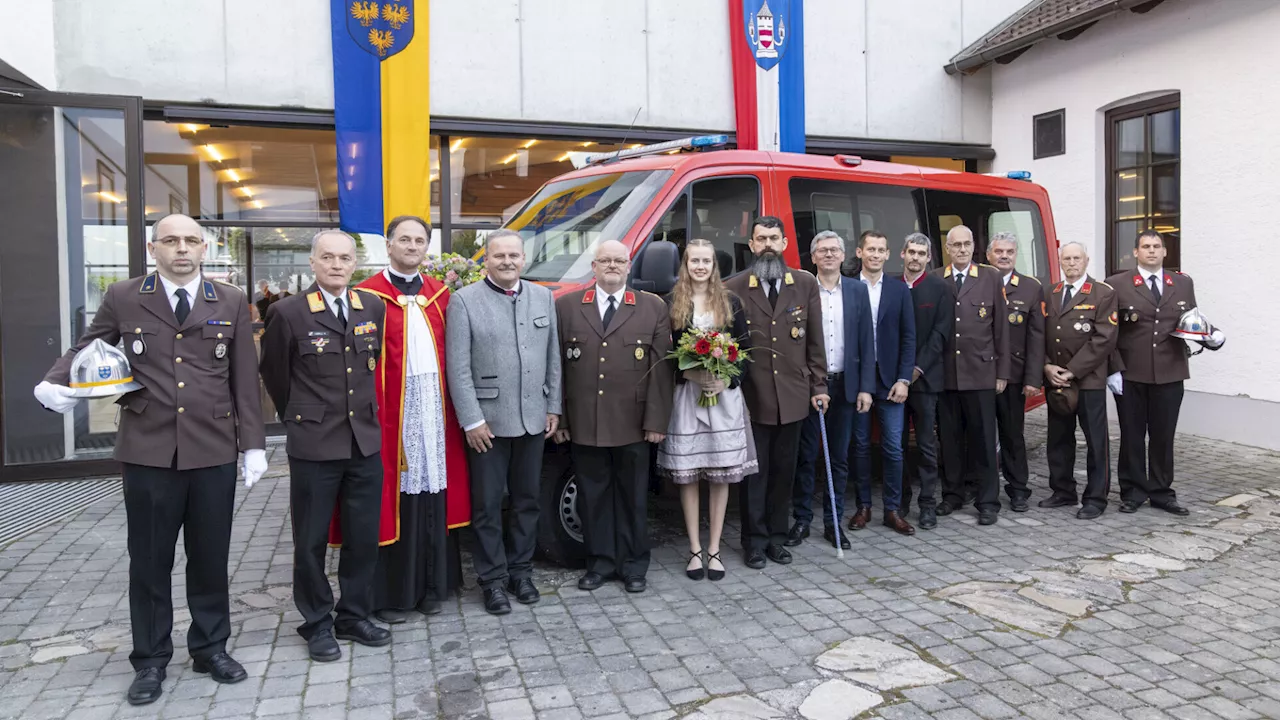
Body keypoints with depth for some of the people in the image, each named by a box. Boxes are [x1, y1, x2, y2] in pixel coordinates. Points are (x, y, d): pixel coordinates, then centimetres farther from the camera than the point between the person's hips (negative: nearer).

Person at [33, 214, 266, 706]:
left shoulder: (231, 302, 5)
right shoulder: (122, 299, 3)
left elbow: (245, 379, 5)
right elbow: (86, 349, 8)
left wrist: (253, 443, 2)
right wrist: (54, 383, -14)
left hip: (213, 453, 1)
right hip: (148, 453, 0)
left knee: (210, 558, 11)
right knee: (149, 562, 9)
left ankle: (210, 648, 29)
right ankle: (150, 660, 25)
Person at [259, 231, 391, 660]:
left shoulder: (374, 309, 5)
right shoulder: (288, 313, -7)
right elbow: (273, 373, 5)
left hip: (366, 442, 4)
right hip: (313, 445, -3)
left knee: (364, 538, 11)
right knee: (311, 541, 8)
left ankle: (354, 616, 27)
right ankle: (317, 624, 24)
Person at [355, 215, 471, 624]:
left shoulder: (440, 295, 13)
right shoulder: (368, 295, -2)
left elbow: (450, 357, 10)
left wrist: (454, 404, 2)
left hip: (434, 409, 4)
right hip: (389, 412, -4)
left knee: (432, 497, 9)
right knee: (393, 497, 2)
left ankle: (431, 585, 22)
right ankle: (389, 593, 15)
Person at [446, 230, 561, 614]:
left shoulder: (543, 297, 8)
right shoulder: (464, 300, -6)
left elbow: (553, 357, 10)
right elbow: (458, 367, -9)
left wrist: (553, 407, 7)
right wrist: (472, 420, -13)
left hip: (533, 419, 4)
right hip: (487, 421, -4)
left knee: (527, 499, 14)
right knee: (488, 505, 5)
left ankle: (521, 571, 28)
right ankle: (493, 579, 19)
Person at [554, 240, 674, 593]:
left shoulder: (653, 308, 4)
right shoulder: (566, 306, 6)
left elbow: (661, 368, 0)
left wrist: (656, 419, -6)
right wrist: (559, 417, -1)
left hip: (633, 424, -1)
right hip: (583, 424, 1)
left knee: (633, 496, 10)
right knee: (593, 496, 10)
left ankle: (633, 565, 23)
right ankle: (600, 561, 24)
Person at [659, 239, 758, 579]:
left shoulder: (731, 302, 7)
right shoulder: (671, 304, 3)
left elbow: (744, 348, 7)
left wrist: (726, 379, -9)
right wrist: (691, 374, -15)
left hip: (724, 395, 1)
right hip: (685, 395, -1)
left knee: (721, 475, 3)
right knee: (687, 476, 3)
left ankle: (714, 550, 14)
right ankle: (695, 551, 15)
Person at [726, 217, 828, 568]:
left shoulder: (806, 285, 5)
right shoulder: (734, 288, -2)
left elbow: (815, 341, 7)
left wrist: (818, 387, 4)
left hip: (793, 396, 2)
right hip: (751, 397, -2)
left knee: (783, 472, 12)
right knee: (754, 473, 6)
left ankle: (776, 538, 26)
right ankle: (755, 542, 19)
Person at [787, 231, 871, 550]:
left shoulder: (857, 290, 6)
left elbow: (866, 342, 5)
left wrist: (865, 387, -1)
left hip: (844, 385, 2)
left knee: (839, 457, 9)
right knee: (806, 456, 5)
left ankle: (833, 522, 20)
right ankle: (801, 520, 16)